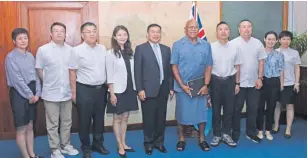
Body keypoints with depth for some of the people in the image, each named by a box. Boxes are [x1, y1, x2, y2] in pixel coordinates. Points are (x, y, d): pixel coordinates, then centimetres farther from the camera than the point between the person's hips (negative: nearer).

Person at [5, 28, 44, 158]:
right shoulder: (10, 57, -10)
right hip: (19, 94, -6)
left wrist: (37, 93, -2)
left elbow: (35, 75, 8)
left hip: (32, 94, 6)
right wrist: (29, 95, -13)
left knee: (30, 126, 14)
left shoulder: (30, 56, 9)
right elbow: (17, 79, -15)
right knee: (21, 128, 2)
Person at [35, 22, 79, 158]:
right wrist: (48, 83, 4)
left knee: (67, 122, 15)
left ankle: (65, 145, 31)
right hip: (51, 94, -3)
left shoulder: (70, 50, 1)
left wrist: (71, 84, 7)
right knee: (53, 124, 6)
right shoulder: (43, 50, -6)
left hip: (67, 93, 3)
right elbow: (39, 70, 1)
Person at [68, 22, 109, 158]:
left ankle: (98, 144, 34)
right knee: (84, 120, 8)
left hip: (101, 89, 4)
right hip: (84, 90, -4)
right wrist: (74, 92, -7)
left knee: (99, 119, 16)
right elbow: (72, 72, -6)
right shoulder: (76, 50, -8)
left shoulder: (102, 49, 5)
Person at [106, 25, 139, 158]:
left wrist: (135, 89, 6)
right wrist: (112, 93, -12)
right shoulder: (111, 53, -7)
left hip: (129, 89, 5)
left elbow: (132, 72, 7)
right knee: (117, 118, 6)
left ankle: (124, 144, 25)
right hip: (118, 91, -5)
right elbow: (110, 75, -9)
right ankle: (120, 147, 16)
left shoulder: (130, 52, 7)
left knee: (125, 117, 13)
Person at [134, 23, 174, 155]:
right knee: (149, 118, 5)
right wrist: (140, 89, -12)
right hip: (148, 89, -4)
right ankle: (148, 143, 21)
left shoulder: (166, 49, 11)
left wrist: (171, 87, 7)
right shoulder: (140, 49, -2)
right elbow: (137, 71, -7)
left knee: (161, 117, 10)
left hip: (163, 89, 4)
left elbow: (169, 69, 11)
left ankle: (159, 142, 25)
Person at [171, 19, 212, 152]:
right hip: (182, 87, -2)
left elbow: (208, 67, 2)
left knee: (201, 112, 10)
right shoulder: (177, 45, -4)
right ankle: (181, 139, 26)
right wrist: (182, 85, -13)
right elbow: (174, 67, -6)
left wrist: (206, 85, -7)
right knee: (181, 113, 9)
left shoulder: (206, 45, 2)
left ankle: (202, 139, 27)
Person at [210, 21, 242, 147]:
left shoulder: (234, 48, 0)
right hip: (215, 80, -2)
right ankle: (217, 134, 24)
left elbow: (237, 67, 7)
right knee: (216, 109, 9)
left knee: (229, 109, 10)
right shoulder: (211, 47, -7)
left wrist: (237, 83, 7)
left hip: (230, 80, 2)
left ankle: (226, 134, 27)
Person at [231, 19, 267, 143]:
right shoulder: (233, 43, -6)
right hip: (238, 83, -3)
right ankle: (235, 133, 20)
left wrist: (260, 78, 1)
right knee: (236, 109, 7)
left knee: (253, 109, 11)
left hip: (254, 83, 3)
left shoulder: (258, 43, 5)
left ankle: (251, 132, 26)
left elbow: (261, 62, 8)